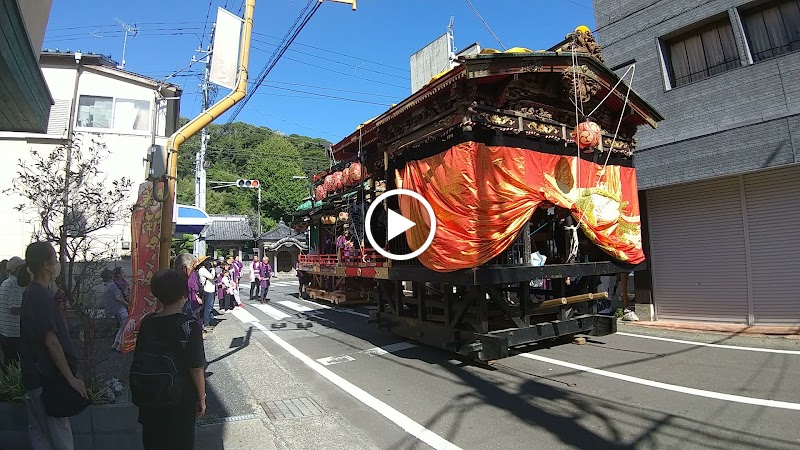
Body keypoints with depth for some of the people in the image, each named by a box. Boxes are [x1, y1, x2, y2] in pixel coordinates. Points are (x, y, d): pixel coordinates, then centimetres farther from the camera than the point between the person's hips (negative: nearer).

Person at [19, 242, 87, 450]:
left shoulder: (32, 292, 9)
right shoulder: (42, 296, -20)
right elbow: (51, 341, -23)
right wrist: (71, 378, -20)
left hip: (34, 374, 10)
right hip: (46, 377, -10)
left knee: (39, 431, 18)